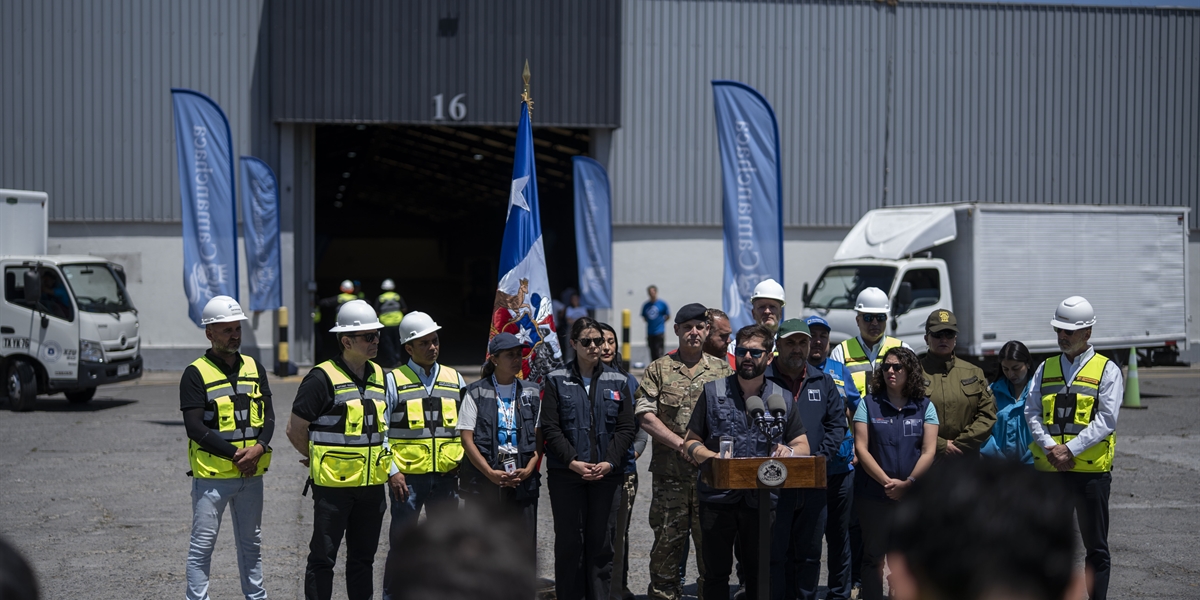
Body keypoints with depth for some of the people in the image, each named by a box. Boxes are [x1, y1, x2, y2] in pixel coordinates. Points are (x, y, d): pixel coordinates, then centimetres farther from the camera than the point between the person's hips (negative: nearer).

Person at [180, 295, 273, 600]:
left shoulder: (254, 369, 9)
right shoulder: (196, 374, -7)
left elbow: (268, 416, 4)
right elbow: (195, 428, -14)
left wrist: (260, 447, -15)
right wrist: (235, 454, -18)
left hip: (251, 474, 5)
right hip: (212, 474, -5)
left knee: (251, 543, 16)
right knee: (202, 546, -1)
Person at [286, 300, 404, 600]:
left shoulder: (378, 376, 11)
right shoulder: (322, 378, -12)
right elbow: (295, 430, -9)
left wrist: (391, 469, 13)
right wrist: (319, 461, 3)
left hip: (372, 485, 7)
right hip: (333, 485, -6)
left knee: (363, 558, 14)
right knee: (323, 558, 1)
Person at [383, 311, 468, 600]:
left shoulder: (455, 380, 10)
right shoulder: (393, 381, -1)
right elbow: (381, 432, -2)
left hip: (446, 477, 3)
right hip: (408, 477, -3)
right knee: (401, 543, 1)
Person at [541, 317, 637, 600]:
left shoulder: (618, 381, 8)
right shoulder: (556, 380, 3)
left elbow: (625, 428, 4)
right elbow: (550, 428, -3)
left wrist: (609, 462, -10)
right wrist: (573, 461, -14)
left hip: (607, 473, 2)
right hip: (566, 474, -1)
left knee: (601, 542, 5)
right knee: (568, 542, 2)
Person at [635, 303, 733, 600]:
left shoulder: (723, 370, 11)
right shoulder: (658, 370, 6)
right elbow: (645, 416, -3)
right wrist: (681, 443, -12)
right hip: (671, 472, -1)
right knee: (667, 542, 2)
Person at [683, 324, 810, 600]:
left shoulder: (782, 398, 8)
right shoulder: (713, 392, 3)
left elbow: (803, 445, 9)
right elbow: (691, 442, 3)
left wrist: (789, 451, -15)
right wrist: (713, 458, -17)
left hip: (761, 498, 1)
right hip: (718, 497, -1)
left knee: (758, 571, 10)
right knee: (716, 572, 3)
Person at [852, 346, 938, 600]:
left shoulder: (925, 407, 6)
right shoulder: (868, 404, 3)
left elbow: (929, 451, -1)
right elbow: (861, 448, -4)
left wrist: (907, 483, -13)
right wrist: (887, 482, -13)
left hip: (914, 494, 0)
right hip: (874, 494, 0)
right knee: (874, 555, 5)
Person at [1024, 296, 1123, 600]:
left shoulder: (1106, 370, 0)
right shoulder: (1045, 369, 12)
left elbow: (1106, 419, -9)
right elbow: (1032, 412, 5)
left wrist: (1070, 449, -16)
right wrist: (1050, 448, -11)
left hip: (1091, 469, -4)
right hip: (1048, 469, 4)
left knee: (1096, 546, 4)